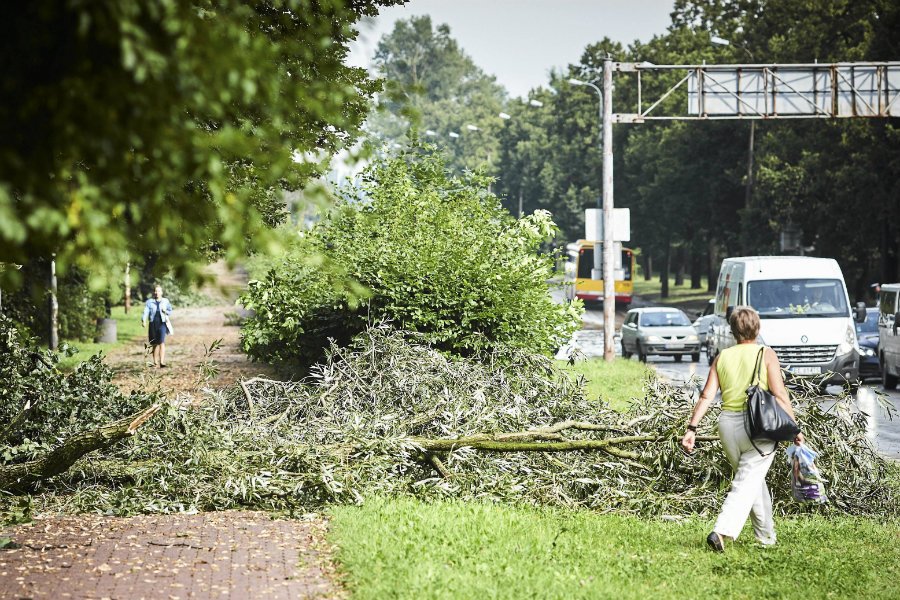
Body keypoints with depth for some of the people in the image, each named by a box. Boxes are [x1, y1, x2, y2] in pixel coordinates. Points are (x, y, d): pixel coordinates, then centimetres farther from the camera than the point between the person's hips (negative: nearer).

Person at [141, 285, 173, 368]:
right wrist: (143, 321, -22)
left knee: (162, 342, -16)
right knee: (155, 344, 7)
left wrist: (165, 311, -8)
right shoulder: (149, 302, 6)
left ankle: (162, 362, -24)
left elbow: (170, 311, 16)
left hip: (162, 323, -1)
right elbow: (145, 312, -6)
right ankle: (155, 362, 17)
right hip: (153, 324, 1)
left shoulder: (165, 301, 9)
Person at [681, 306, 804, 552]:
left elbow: (707, 396, 0)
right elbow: (779, 396, -8)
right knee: (747, 483, -8)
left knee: (754, 479, 22)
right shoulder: (766, 354, -2)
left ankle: (766, 535, 31)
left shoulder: (722, 357, 7)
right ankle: (722, 531, -27)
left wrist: (692, 428, -2)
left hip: (728, 424, 4)